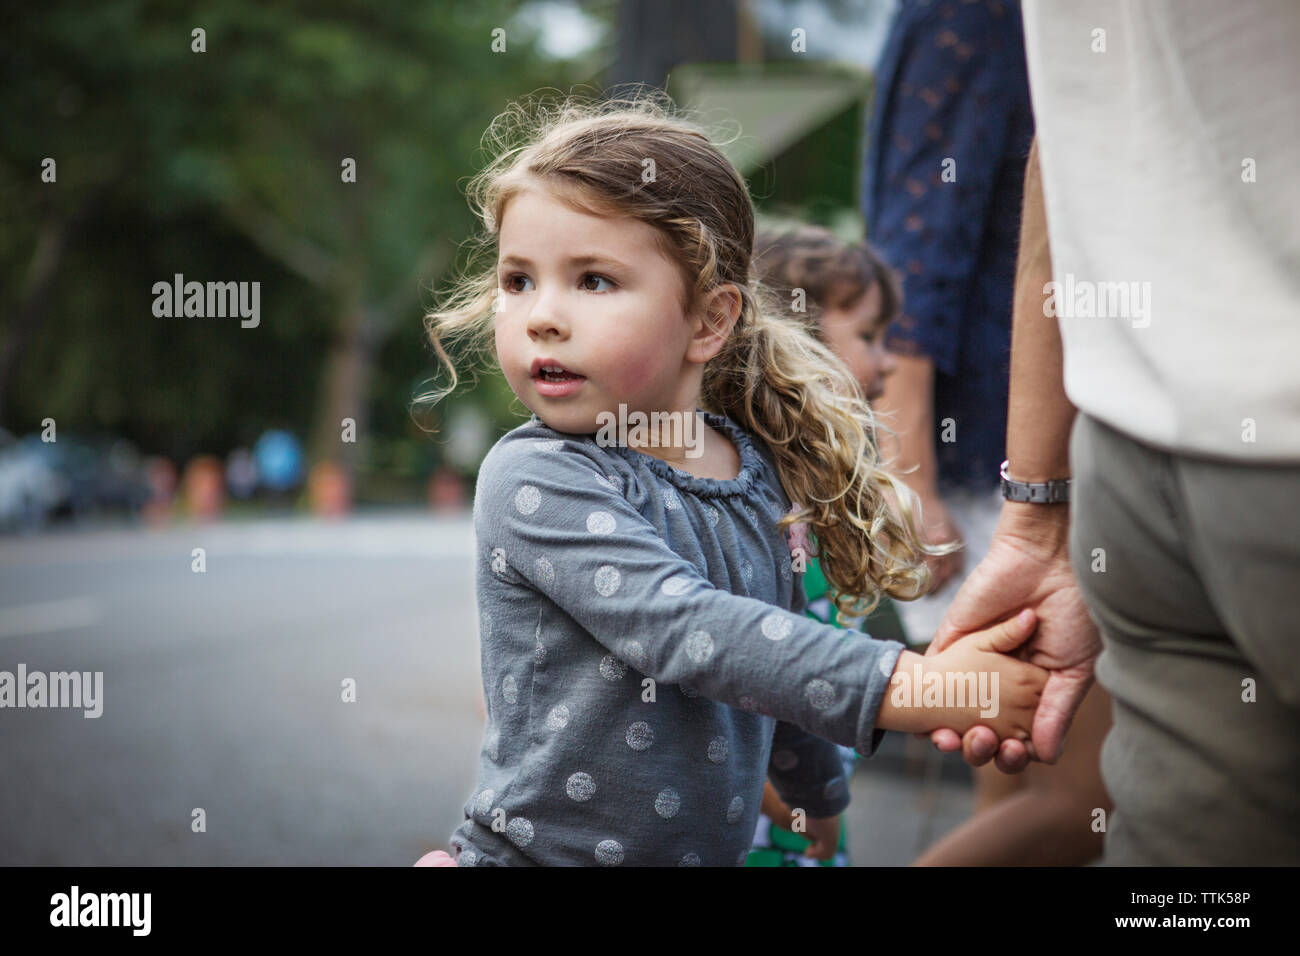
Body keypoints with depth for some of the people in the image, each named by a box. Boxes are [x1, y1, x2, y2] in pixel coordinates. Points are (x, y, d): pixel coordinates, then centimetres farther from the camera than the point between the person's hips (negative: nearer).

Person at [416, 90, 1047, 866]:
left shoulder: (762, 473, 0)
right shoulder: (533, 480, -17)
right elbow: (684, 631, -28)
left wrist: (821, 795, 26)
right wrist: (908, 688, -32)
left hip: (715, 843, 5)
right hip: (539, 846, -4)